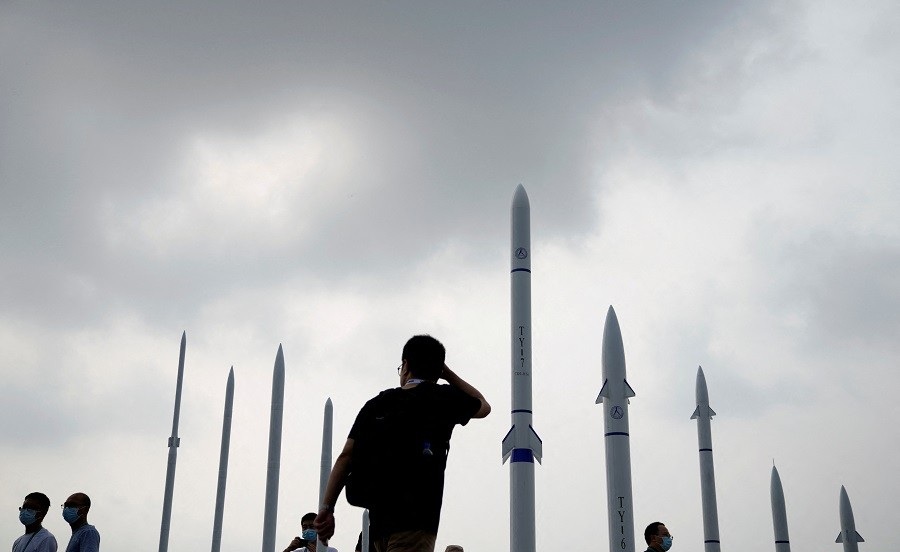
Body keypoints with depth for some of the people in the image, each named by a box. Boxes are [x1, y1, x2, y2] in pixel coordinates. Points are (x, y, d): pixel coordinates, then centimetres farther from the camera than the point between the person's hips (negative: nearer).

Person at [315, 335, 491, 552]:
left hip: (379, 521, 5)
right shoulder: (443, 398, 6)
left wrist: (327, 507, 6)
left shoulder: (377, 404, 13)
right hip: (416, 519, -5)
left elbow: (346, 456, 6)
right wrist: (446, 372, 28)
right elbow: (483, 406, 27)